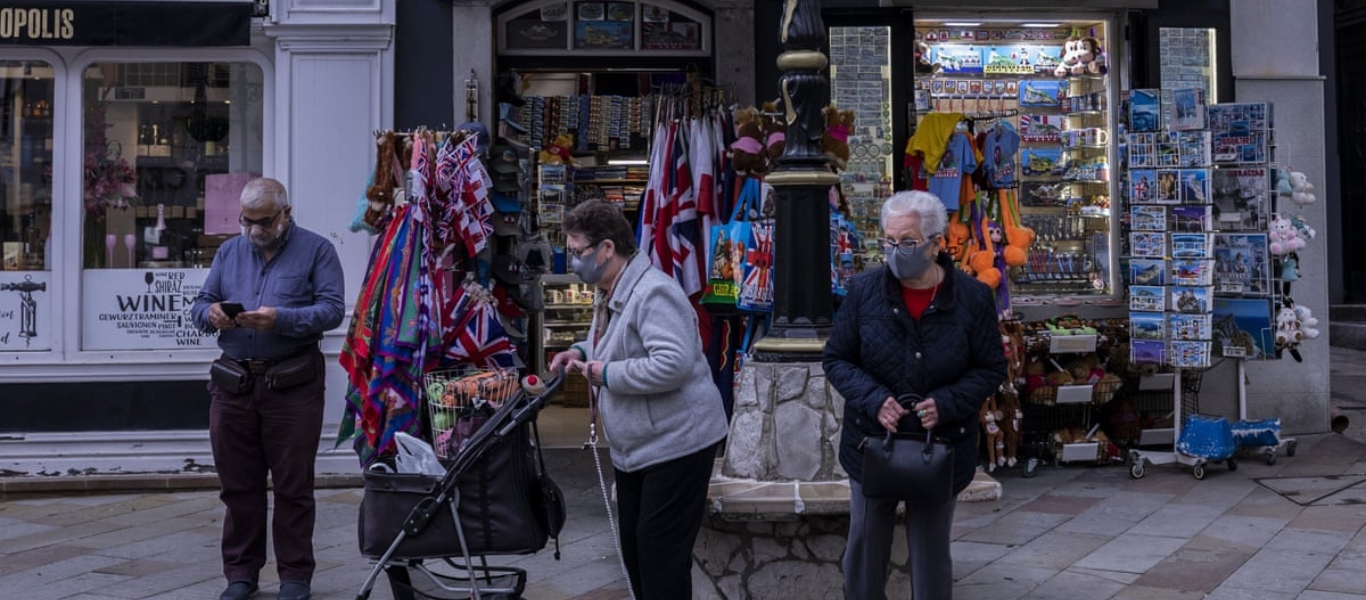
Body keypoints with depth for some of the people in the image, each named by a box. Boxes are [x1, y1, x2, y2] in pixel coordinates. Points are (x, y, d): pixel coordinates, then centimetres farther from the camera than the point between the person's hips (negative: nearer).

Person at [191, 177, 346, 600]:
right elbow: (200, 304, 15)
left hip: (292, 385, -4)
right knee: (238, 484, 9)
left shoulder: (316, 250, 2)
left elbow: (332, 309, -8)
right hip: (233, 385, 4)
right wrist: (211, 314, -9)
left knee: (293, 486, 1)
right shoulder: (229, 252, 17)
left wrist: (281, 319, -22)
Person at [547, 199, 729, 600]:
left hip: (676, 443, -10)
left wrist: (607, 374, -23)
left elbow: (673, 364, -32)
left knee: (660, 548, -4)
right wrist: (582, 353, 6)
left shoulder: (652, 292, -23)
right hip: (636, 447, 10)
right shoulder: (609, 293, 10)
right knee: (633, 541, 17)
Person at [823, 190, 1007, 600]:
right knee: (864, 550, 13)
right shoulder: (864, 290, -7)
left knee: (931, 555, 12)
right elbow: (835, 359, -1)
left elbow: (991, 369, -2)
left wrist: (947, 404, -19)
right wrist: (873, 400, -19)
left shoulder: (973, 297, -9)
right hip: (871, 443, 1)